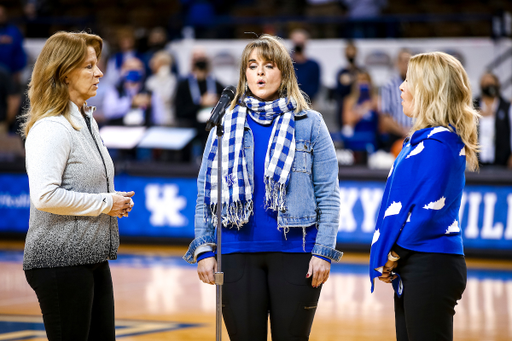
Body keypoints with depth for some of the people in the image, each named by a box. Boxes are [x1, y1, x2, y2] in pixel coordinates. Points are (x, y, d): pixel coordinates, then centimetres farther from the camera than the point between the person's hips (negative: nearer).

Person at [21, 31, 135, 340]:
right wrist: (104, 204, -16)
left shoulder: (87, 121, 15)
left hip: (93, 258, 10)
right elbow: (44, 196, -26)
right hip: (60, 260, -9)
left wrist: (117, 201, 8)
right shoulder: (51, 128, -15)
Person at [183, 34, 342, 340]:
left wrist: (324, 251, -7)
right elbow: (206, 191, 9)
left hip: (294, 250, -2)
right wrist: (204, 249, 1)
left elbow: (328, 194, 1)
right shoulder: (226, 124, 9)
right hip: (238, 253, 2)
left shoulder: (309, 123, 3)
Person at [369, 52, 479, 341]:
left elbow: (428, 211, -20)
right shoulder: (423, 138, 15)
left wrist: (394, 254, -10)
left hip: (430, 269, -10)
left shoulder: (437, 143, -16)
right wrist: (393, 254, 8)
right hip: (415, 268, 10)